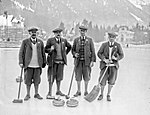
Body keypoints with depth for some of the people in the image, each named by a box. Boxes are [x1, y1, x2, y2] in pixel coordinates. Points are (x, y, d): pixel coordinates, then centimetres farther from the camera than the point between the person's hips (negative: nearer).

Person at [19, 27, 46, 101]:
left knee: (37, 80, 7)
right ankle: (28, 95, 16)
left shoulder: (40, 42, 9)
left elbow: (43, 53, 12)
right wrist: (21, 62, -8)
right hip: (28, 65, -2)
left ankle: (36, 94, 19)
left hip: (38, 65, 2)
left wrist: (44, 62, 9)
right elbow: (21, 52, 0)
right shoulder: (25, 42, 2)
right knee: (28, 81, 4)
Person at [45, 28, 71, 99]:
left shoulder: (64, 40, 9)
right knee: (51, 77, -3)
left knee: (59, 77, 10)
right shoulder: (50, 40, -1)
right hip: (53, 61, -4)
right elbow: (46, 50, 0)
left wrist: (65, 53, 15)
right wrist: (50, 50, -19)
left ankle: (58, 91, 21)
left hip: (61, 61, 4)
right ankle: (50, 92, 2)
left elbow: (69, 47, 25)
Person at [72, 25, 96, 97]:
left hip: (87, 61, -1)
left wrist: (92, 60, -6)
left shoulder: (89, 40, 3)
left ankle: (86, 91, 16)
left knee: (86, 77, 4)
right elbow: (73, 50, 12)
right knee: (78, 76, 4)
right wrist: (75, 54, -10)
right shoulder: (76, 40, 7)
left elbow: (92, 51, 1)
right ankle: (78, 91, 15)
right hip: (78, 61, 1)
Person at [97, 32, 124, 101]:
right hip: (105, 65, 0)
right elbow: (99, 53, 0)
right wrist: (104, 59, -15)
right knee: (102, 81, -1)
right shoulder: (104, 45, 0)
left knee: (111, 81, 2)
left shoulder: (118, 45, 0)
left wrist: (116, 58, -19)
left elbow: (121, 55, 1)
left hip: (113, 66, 0)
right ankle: (101, 94, 21)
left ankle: (108, 95, 21)